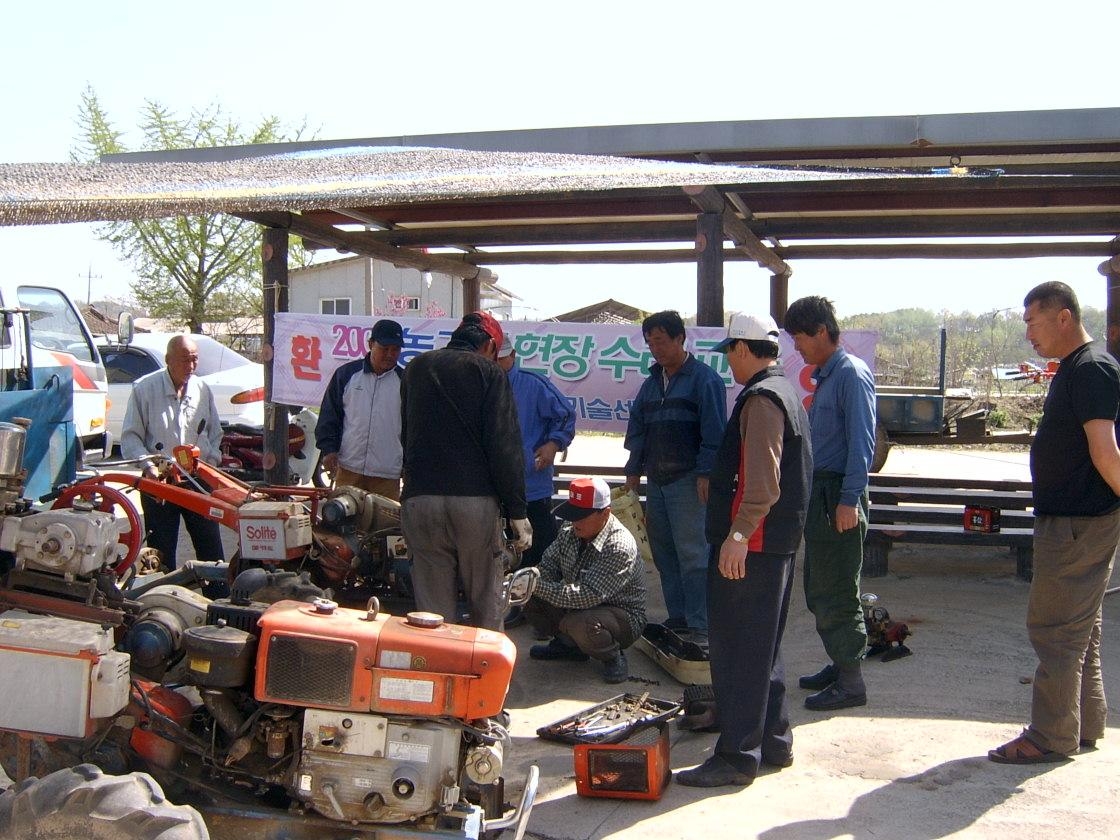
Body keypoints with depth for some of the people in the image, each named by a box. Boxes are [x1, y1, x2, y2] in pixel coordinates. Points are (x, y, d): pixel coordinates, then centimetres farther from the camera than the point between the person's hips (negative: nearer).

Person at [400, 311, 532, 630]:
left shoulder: (416, 368, 15)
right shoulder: (489, 372, 0)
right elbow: (505, 446, -7)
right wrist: (517, 511, -6)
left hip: (419, 499, 4)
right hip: (475, 500, -3)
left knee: (433, 609, 6)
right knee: (486, 606, 7)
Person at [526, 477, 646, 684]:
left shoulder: (620, 547, -29)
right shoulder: (570, 534, -3)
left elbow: (588, 595, -35)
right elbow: (548, 566, 6)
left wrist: (540, 587, -36)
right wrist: (531, 582, -18)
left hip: (623, 618, -8)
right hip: (578, 607, 8)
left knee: (579, 623, -37)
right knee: (532, 601, -10)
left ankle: (613, 658, -6)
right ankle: (566, 644, 14)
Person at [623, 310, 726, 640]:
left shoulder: (704, 379, -6)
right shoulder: (651, 383, 17)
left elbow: (714, 432, -11)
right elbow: (637, 429, 19)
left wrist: (705, 474, -16)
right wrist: (633, 471, 14)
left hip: (687, 480, -7)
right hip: (656, 482, 7)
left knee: (692, 554, -9)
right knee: (663, 552, 9)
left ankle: (700, 625, -5)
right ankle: (677, 617, 18)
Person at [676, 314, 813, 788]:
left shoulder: (761, 398, -15)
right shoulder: (786, 392, 17)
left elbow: (761, 480, -25)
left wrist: (738, 535, -27)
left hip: (751, 541, -11)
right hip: (780, 540, 11)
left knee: (736, 649, -5)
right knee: (763, 647, 17)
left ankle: (736, 757, -1)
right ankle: (774, 742, 26)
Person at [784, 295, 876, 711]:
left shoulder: (851, 374, -13)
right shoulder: (823, 375, 15)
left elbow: (862, 441, -19)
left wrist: (850, 499, -23)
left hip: (837, 496, -10)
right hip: (818, 493, 10)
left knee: (836, 594, -4)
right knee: (819, 591, 17)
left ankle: (850, 682, 4)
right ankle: (839, 664, 28)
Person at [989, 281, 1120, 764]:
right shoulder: (1074, 368, 14)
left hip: (1078, 521, -11)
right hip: (1070, 518, 11)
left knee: (1055, 628, -4)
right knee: (1081, 628, 17)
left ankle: (1051, 737, 5)